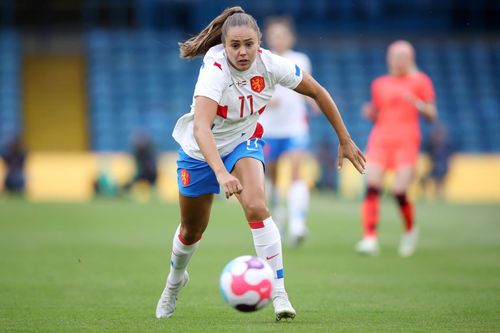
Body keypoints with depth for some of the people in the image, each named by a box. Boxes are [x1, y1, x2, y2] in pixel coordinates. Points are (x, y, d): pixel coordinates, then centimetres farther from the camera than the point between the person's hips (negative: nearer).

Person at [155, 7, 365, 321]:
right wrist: (221, 173, -63)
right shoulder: (215, 70, -35)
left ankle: (279, 293, -21)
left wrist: (345, 140, -4)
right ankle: (175, 280, 46)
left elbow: (317, 92, -7)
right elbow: (201, 128, -48)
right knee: (191, 230, 14)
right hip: (201, 151, -1)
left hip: (244, 143, 2)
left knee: (257, 207, -26)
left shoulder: (271, 64, -23)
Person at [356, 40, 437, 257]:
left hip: (406, 141, -3)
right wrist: (369, 112, 1)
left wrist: (417, 103, -16)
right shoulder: (380, 84, 17)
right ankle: (370, 238, -16)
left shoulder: (420, 81, 7)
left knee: (399, 191, -13)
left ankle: (410, 230, 15)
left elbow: (431, 115, 4)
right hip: (380, 139, 3)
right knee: (372, 187, -14)